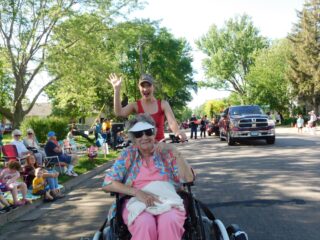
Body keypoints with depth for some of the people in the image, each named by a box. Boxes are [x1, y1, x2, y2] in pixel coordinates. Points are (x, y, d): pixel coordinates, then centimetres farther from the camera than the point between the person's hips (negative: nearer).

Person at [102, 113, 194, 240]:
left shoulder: (166, 151, 7)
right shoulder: (128, 154, 6)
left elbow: (188, 178, 0)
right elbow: (107, 184, -2)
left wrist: (175, 153, -11)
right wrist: (137, 192, -15)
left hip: (168, 200, 1)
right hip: (136, 202, -1)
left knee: (170, 222, -34)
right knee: (145, 225, -36)